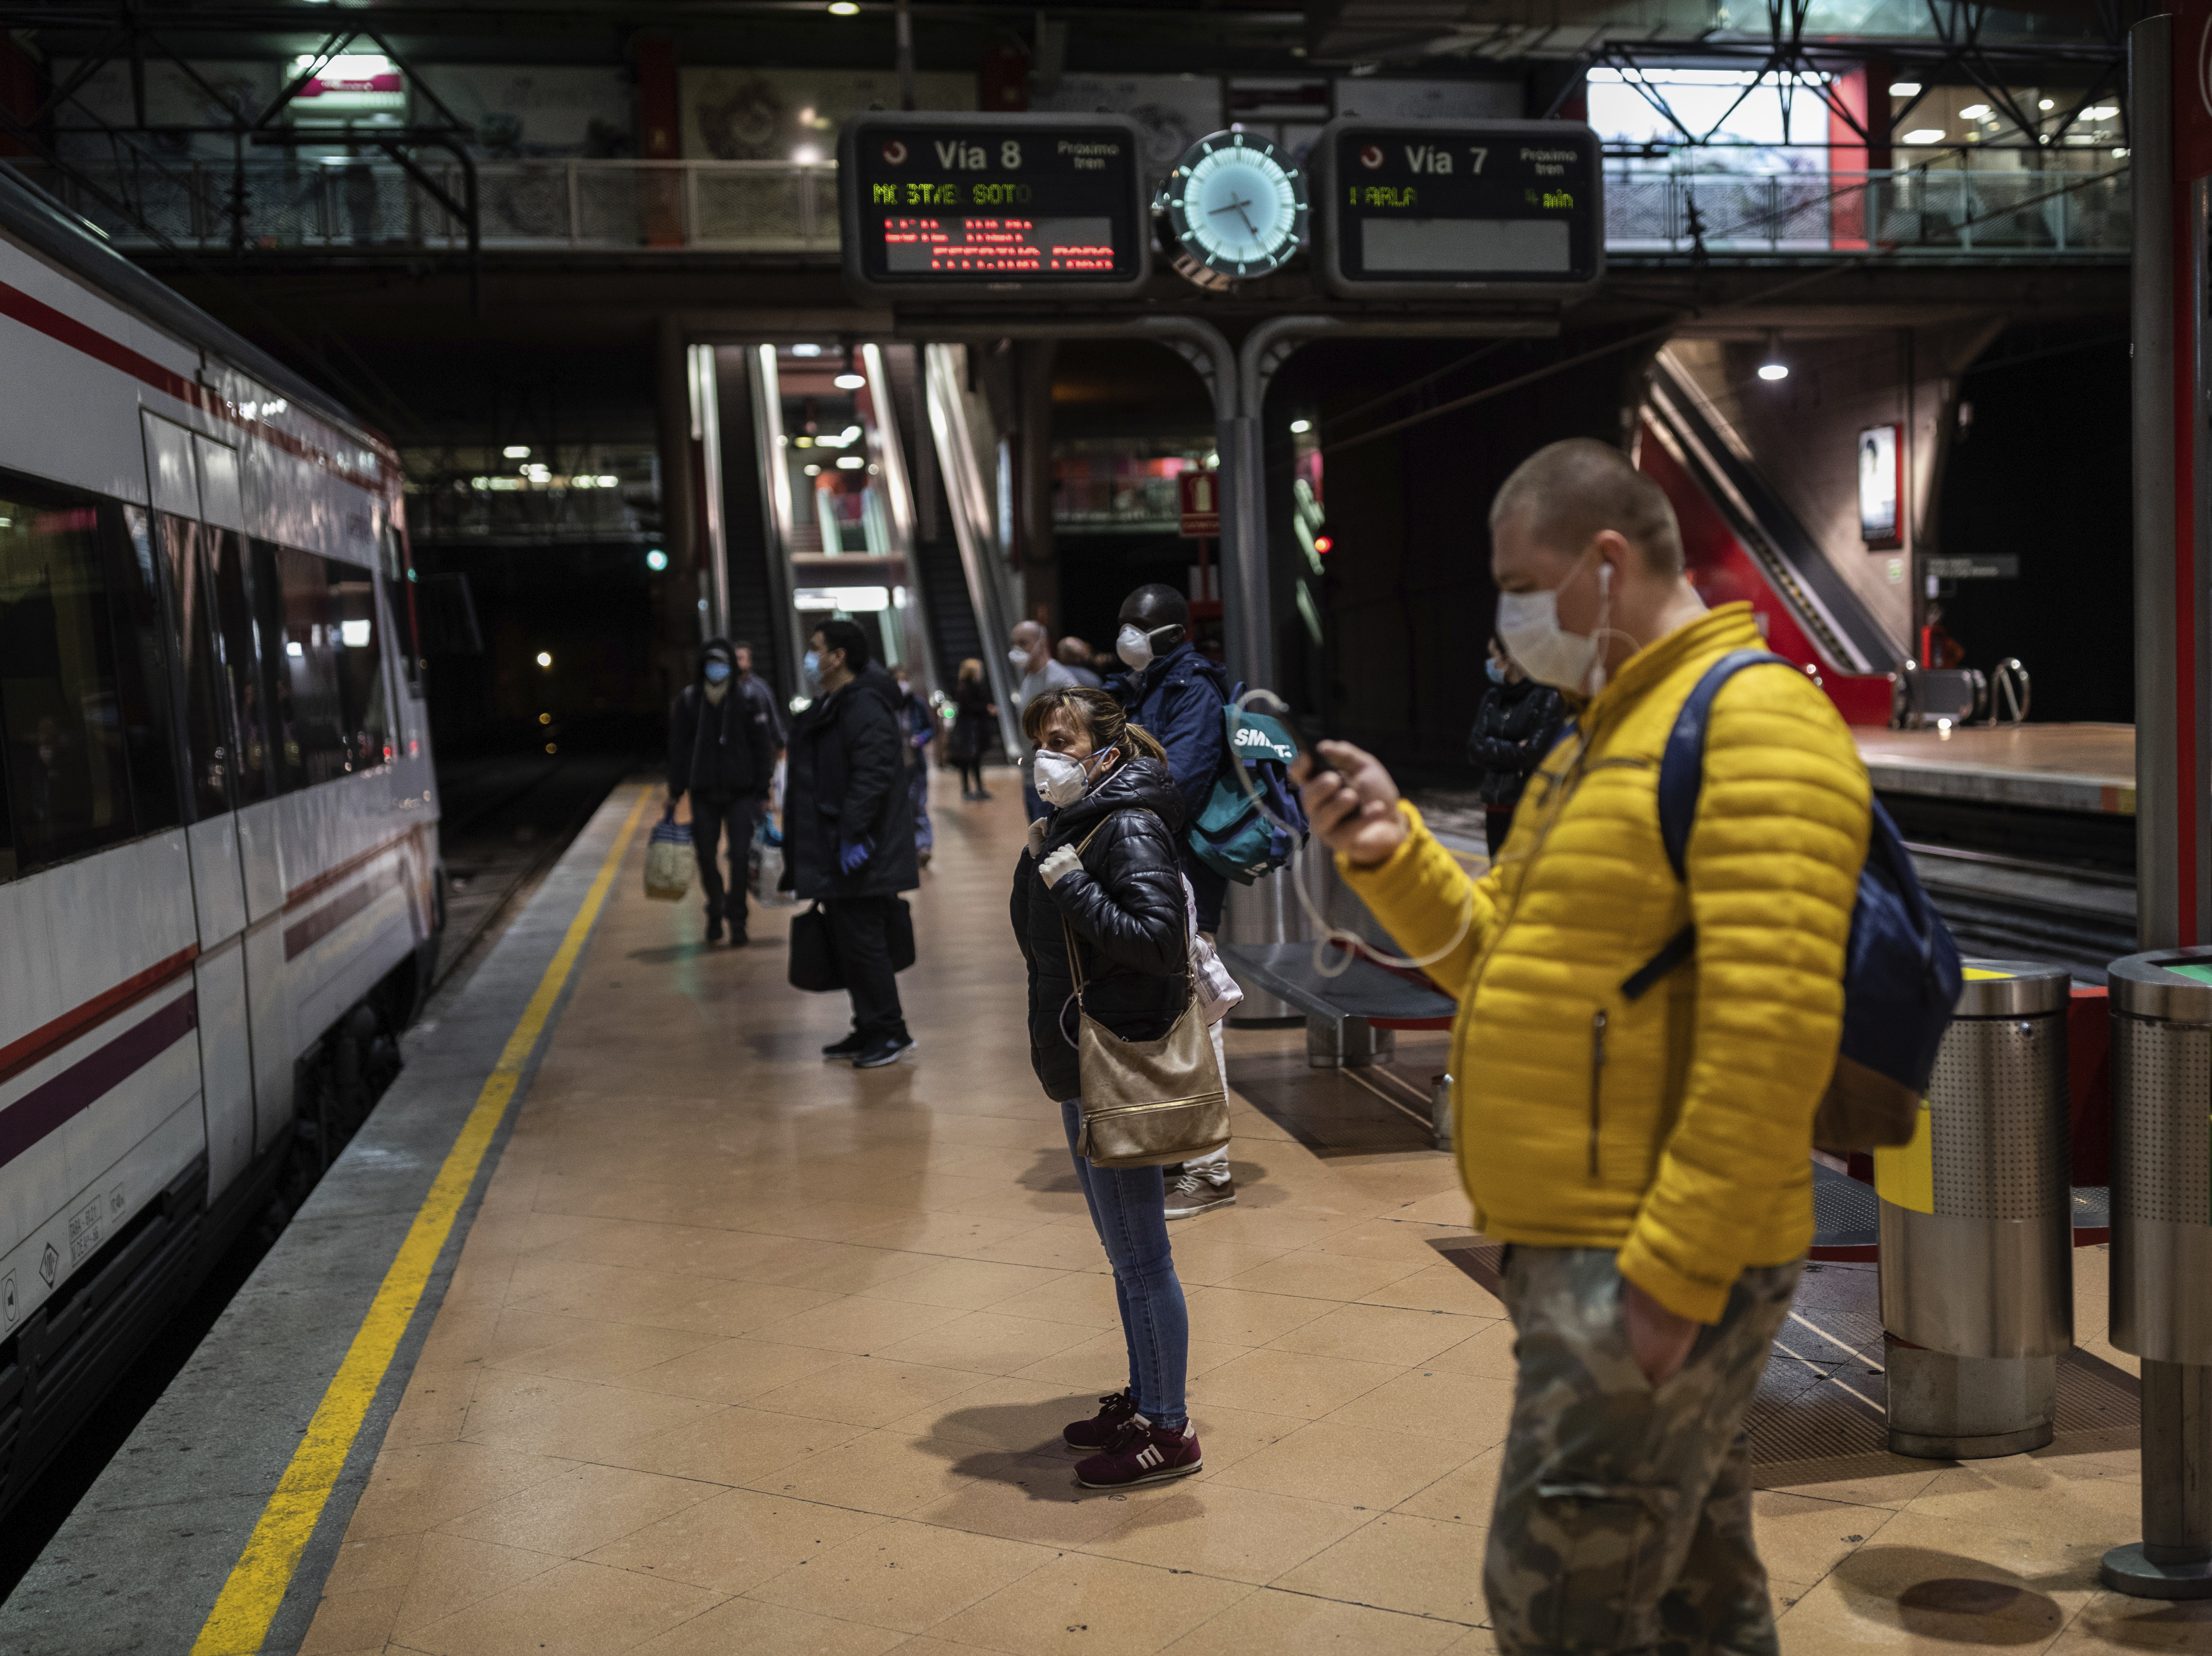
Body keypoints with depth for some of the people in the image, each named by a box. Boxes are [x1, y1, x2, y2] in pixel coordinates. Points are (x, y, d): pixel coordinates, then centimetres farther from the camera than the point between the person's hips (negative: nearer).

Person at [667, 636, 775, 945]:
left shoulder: (746, 700, -2)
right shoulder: (688, 700, 1)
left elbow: (763, 748, 2)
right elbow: (678, 750, 6)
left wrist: (761, 792, -2)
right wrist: (675, 794, 4)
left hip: (741, 793, -1)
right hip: (703, 793, 1)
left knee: (741, 857, -7)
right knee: (706, 857, 5)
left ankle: (737, 920, 5)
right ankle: (715, 912, 27)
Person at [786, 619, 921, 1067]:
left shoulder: (865, 707, -16)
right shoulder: (831, 707, 17)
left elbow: (873, 774, -25)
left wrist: (853, 833, -28)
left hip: (862, 855, -10)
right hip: (835, 853, 10)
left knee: (862, 942, -5)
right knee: (848, 944, 14)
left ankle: (890, 1031, 4)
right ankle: (870, 1030, 22)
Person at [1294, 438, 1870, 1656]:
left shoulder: (1754, 723, -14)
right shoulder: (1599, 742, 18)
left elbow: (1774, 1028, -23)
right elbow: (1507, 961, 20)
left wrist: (1672, 1275, -24)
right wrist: (1391, 852, 5)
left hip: (1656, 1269, -9)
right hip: (1577, 1250, 10)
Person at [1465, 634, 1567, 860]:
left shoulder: (1548, 697, -9)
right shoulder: (1492, 697, 10)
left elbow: (1534, 753, -15)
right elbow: (1475, 750, 2)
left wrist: (1494, 750, -4)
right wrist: (1515, 750, -9)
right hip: (1496, 808, 6)